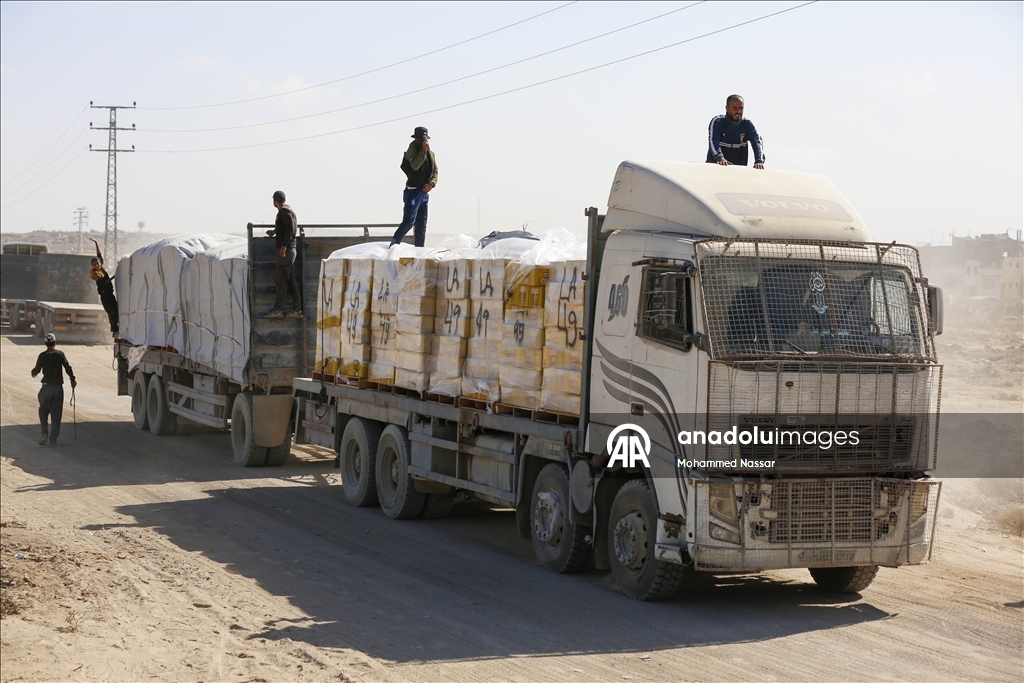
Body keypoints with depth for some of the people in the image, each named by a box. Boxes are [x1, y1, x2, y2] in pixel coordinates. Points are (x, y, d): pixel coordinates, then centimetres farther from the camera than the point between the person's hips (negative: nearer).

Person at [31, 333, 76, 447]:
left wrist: (33, 372, 21)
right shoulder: (60, 354, -3)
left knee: (43, 411, 14)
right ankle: (53, 439, 3)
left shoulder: (42, 355, -3)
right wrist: (72, 379, 4)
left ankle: (45, 433, -4)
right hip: (58, 387, 0)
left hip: (46, 387, 0)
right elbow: (67, 367, -9)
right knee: (56, 414, 5)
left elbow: (36, 370, -2)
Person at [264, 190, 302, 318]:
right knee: (291, 281, 10)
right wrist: (275, 232, 40)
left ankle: (278, 310, -5)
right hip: (290, 249, 10)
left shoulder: (284, 211, -11)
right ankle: (297, 309, 9)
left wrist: (283, 246, -24)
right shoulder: (288, 210, 17)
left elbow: (291, 229, -21)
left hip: (285, 250, -10)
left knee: (280, 281, -7)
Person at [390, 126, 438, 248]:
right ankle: (392, 246, -13)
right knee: (409, 221, -16)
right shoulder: (413, 148, -8)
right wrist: (423, 150, -23)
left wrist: (432, 183, -5)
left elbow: (435, 171, 14)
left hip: (425, 191, 7)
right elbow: (415, 166, -25)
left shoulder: (431, 153, 12)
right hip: (413, 191, -7)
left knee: (422, 225, 10)